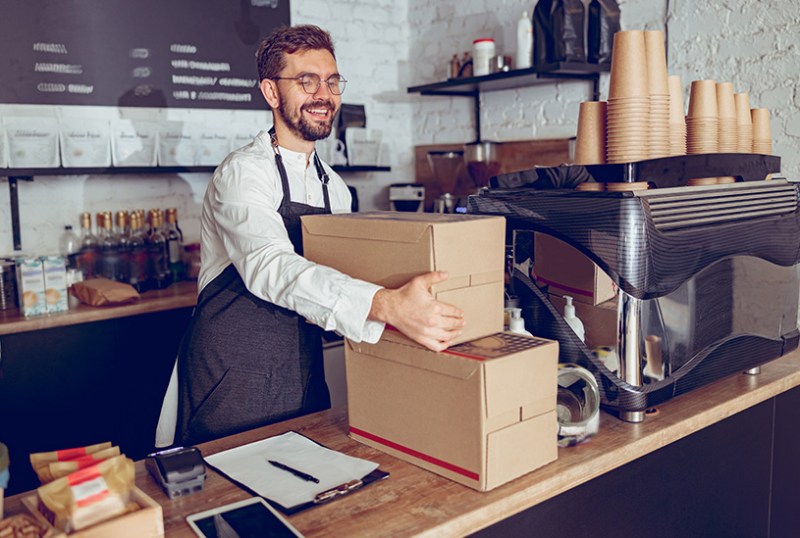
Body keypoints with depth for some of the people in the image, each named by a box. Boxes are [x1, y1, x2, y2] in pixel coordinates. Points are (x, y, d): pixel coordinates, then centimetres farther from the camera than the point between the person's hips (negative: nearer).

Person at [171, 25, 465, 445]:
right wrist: (386, 305, -47)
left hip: (305, 377, 6)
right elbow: (271, 268, -33)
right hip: (233, 379, -6)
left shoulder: (335, 189, 8)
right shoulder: (242, 173, -15)